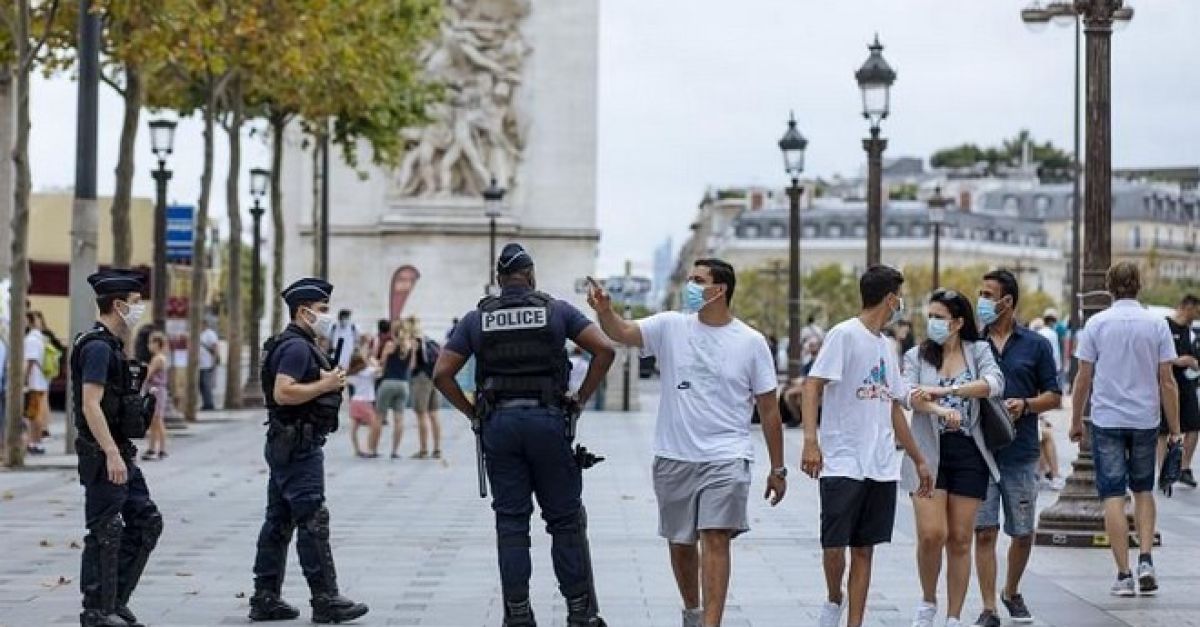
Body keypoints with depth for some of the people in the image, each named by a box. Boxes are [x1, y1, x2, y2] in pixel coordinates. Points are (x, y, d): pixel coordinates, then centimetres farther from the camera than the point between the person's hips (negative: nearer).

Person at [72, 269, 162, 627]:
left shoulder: (112, 346, 15)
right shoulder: (98, 347, -16)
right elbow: (90, 405, -23)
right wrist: (112, 455, -27)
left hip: (120, 453, 10)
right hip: (104, 455, -10)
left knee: (146, 522, 12)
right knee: (105, 534, -3)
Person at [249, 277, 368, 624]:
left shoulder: (299, 345, 19)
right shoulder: (297, 346, -15)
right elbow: (283, 393, -26)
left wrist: (329, 380, 13)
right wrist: (325, 385, -18)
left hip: (288, 447, 11)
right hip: (298, 446, -11)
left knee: (278, 521, 10)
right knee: (313, 521, -9)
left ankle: (265, 599, 13)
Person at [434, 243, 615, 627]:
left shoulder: (476, 319, 7)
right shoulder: (557, 311, 5)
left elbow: (442, 373, 2)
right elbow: (604, 350, -3)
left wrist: (472, 412, 10)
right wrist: (581, 400, 3)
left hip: (498, 423, 1)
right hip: (549, 420, -1)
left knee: (511, 523, 5)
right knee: (565, 520, 5)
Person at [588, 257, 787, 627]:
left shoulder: (751, 342, -1)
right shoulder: (671, 327, 2)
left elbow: (769, 409, 3)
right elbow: (622, 333, -12)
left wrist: (777, 468, 5)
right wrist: (604, 311, -35)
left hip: (726, 459, -3)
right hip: (674, 457, 3)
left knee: (716, 539, -16)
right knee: (680, 543, 15)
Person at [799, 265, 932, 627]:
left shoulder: (887, 347, 18)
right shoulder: (844, 335, -6)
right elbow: (813, 385, -13)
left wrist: (919, 460, 26)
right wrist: (810, 440, -25)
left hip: (882, 468, 7)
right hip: (842, 464, -7)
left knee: (864, 550, 6)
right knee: (834, 546, -9)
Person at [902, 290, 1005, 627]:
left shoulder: (979, 351, 5)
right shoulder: (917, 356, 7)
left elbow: (995, 383, -14)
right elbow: (909, 394, -11)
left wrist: (946, 389, -23)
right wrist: (941, 410, -30)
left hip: (968, 452, 0)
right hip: (929, 451, 0)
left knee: (960, 540, 3)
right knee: (931, 534, -12)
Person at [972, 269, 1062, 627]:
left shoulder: (1035, 345, 4)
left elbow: (1054, 396, 6)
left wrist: (1025, 405, -12)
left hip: (1021, 453, 0)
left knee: (1023, 533, 9)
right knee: (984, 532, -4)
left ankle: (1012, 593, 32)